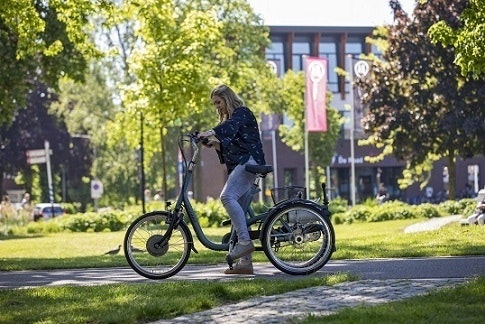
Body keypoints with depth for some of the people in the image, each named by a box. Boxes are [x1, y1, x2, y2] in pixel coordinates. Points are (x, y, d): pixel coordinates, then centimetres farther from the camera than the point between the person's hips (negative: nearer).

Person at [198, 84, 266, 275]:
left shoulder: (242, 113, -1)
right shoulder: (228, 118, 27)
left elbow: (231, 126, -24)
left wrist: (212, 133, -42)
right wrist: (216, 144, -1)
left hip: (248, 160, -10)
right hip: (238, 165, 10)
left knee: (227, 196, -27)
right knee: (238, 207, 4)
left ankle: (244, 241, -31)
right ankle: (245, 261, 2)